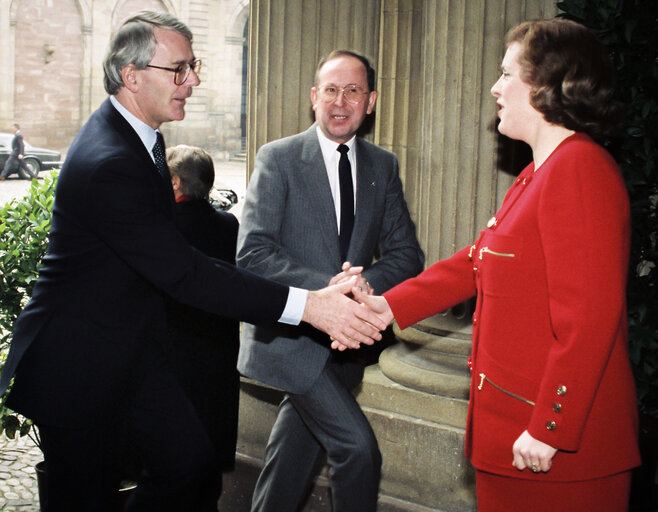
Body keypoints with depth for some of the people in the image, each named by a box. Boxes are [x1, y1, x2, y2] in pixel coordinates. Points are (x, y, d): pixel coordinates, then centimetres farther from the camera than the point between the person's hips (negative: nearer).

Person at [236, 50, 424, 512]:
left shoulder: (384, 166, 7)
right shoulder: (278, 158, -7)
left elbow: (406, 253, 2)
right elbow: (253, 253, -15)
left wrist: (367, 283, -19)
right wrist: (325, 287, -28)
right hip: (290, 331, -5)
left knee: (296, 451, 17)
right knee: (357, 446, -14)